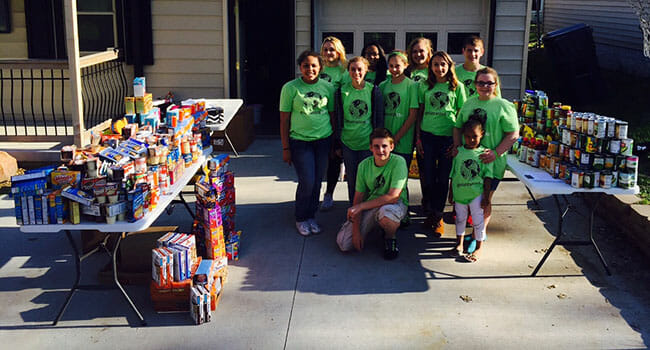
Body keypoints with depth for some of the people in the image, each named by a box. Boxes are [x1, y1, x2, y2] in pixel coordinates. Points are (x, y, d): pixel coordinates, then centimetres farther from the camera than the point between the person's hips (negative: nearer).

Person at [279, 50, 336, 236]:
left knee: (317, 181, 9)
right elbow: (284, 120, -3)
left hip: (323, 139, 3)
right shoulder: (290, 88, -6)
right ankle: (301, 219, 16)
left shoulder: (327, 87, 3)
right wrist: (285, 148, -5)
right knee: (307, 182, -6)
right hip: (300, 141, -3)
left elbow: (332, 115, 10)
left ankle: (311, 216, 27)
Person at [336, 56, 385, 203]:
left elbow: (379, 119, 2)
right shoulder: (342, 91, 1)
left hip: (368, 143, -1)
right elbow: (338, 119, 6)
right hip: (348, 143, 1)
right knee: (352, 179, 8)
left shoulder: (374, 91, -1)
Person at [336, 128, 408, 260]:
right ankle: (374, 226, 20)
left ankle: (390, 238, -5)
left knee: (385, 212, -42)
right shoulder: (364, 165, -5)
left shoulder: (398, 162, -19)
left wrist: (360, 206, -24)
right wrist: (356, 231, -11)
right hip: (370, 207, 4)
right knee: (344, 243, -10)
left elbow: (393, 197, -26)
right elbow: (358, 197, -2)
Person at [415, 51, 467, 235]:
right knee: (430, 176, 7)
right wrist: (418, 137, 3)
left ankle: (438, 216, 17)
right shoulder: (424, 86, 5)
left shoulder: (457, 87, 1)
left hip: (448, 137, -1)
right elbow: (420, 113, 8)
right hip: (427, 135, 1)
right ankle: (432, 212, 24)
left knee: (443, 177, 5)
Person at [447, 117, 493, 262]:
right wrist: (451, 194, 7)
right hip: (460, 192, 3)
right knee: (460, 219, 17)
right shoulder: (458, 152, 0)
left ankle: (478, 248, 18)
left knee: (478, 221, 3)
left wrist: (486, 196, -8)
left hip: (476, 193, -3)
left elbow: (487, 177, -5)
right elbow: (453, 175, 6)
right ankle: (459, 243, 34)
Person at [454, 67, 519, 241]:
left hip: (492, 164, -5)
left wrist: (496, 152, -19)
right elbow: (458, 127, 19)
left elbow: (513, 135, -9)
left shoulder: (504, 106, -6)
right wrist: (458, 147, 3)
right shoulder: (469, 103, 11)